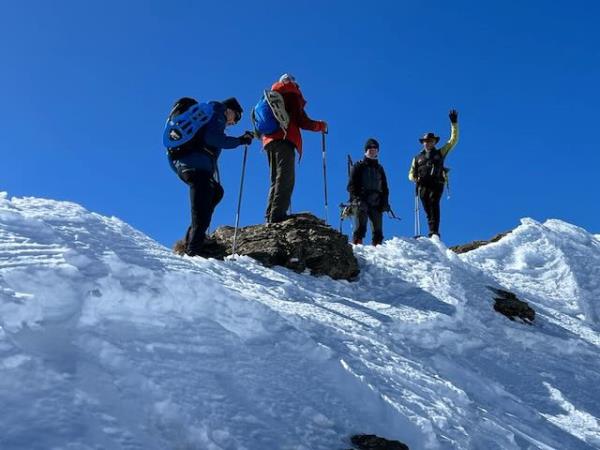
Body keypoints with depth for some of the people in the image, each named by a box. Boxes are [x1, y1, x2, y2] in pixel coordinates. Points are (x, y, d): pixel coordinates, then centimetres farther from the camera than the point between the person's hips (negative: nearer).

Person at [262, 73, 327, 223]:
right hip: (285, 139, -8)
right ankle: (278, 214, -29)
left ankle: (270, 216, -3)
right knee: (285, 178, -16)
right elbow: (302, 121, -3)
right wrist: (321, 125, 11)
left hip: (269, 140, 8)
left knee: (276, 180, 8)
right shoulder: (292, 95, 5)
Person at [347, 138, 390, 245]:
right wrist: (356, 198, -14)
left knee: (378, 230, 1)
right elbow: (351, 185, 2)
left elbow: (385, 188, 23)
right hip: (361, 202, -4)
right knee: (360, 226, -18)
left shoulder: (379, 168, 23)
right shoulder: (358, 167, 9)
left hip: (376, 203, 4)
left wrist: (385, 202, 6)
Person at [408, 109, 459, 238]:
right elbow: (411, 174, 22)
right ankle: (433, 233, -2)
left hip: (436, 184, -3)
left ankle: (434, 233, -34)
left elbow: (453, 140, 18)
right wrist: (415, 179, -2)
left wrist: (454, 123, 11)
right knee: (428, 210, -3)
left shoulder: (440, 153, 21)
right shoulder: (418, 158, 26)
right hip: (423, 186, 3)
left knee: (434, 206, -23)